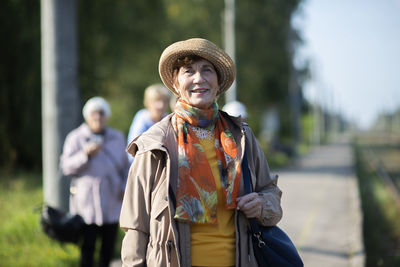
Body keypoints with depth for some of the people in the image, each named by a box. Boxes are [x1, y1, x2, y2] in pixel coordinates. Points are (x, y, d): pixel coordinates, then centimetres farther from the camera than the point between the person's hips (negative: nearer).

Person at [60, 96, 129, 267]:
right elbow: (66, 167, -6)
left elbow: (125, 166, 18)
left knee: (108, 246, 5)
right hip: (87, 203, -4)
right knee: (87, 247, -8)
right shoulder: (76, 138, 1)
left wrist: (126, 187, 3)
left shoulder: (117, 138, 13)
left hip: (112, 202, 4)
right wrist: (86, 155, -20)